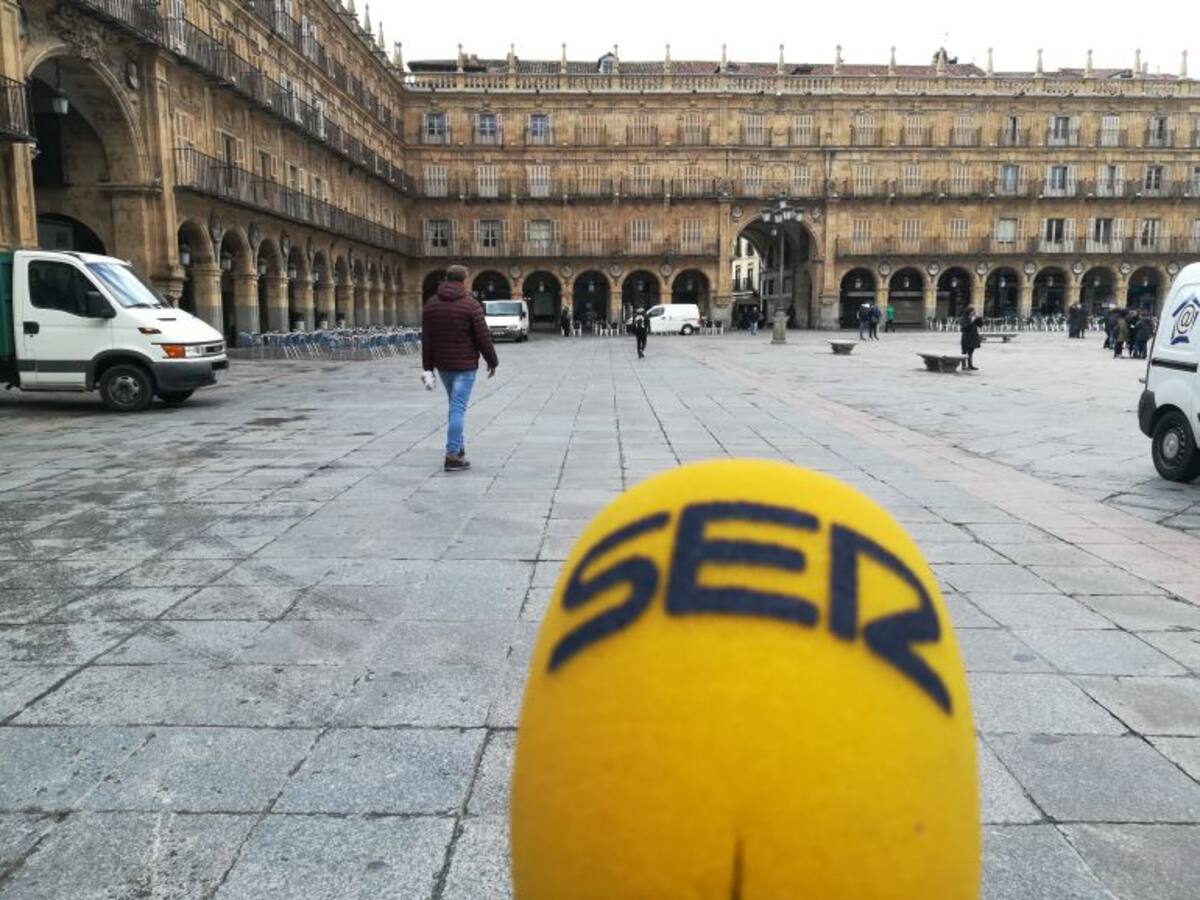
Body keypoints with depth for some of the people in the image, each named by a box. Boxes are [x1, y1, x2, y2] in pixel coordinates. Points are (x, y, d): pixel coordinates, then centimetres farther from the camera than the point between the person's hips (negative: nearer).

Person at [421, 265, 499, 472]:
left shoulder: (431, 304, 4)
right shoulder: (471, 305, -11)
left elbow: (426, 338, 4)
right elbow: (483, 337, -11)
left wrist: (428, 367, 8)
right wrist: (492, 361, 1)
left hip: (442, 364, 5)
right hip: (465, 365, -5)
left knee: (456, 406, 21)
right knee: (458, 408, -5)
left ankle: (459, 448, 25)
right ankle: (452, 456, -7)